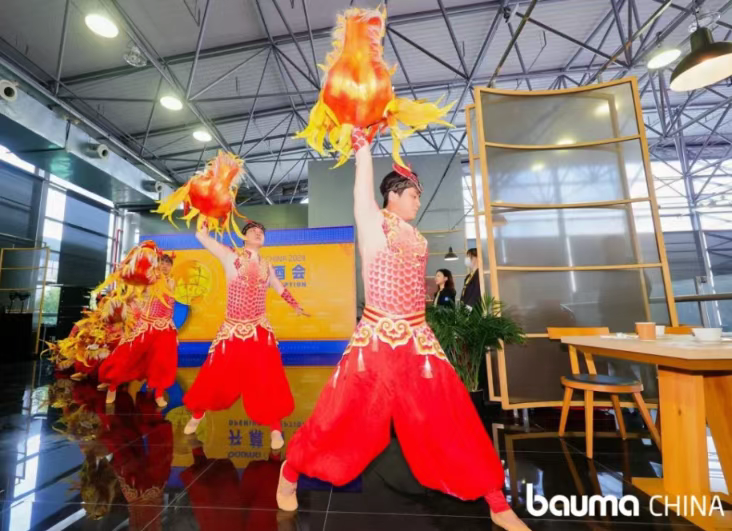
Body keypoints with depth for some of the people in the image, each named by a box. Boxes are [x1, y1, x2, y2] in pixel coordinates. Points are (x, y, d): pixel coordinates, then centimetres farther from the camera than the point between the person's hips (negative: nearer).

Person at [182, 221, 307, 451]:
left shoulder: (266, 265, 9)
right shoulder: (230, 256, -3)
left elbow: (280, 287, 24)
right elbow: (201, 235, -9)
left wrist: (295, 305, 30)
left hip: (260, 330, 2)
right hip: (232, 330, -2)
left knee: (266, 380, 1)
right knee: (216, 376, 10)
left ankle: (275, 427, 18)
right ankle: (197, 413, 40)